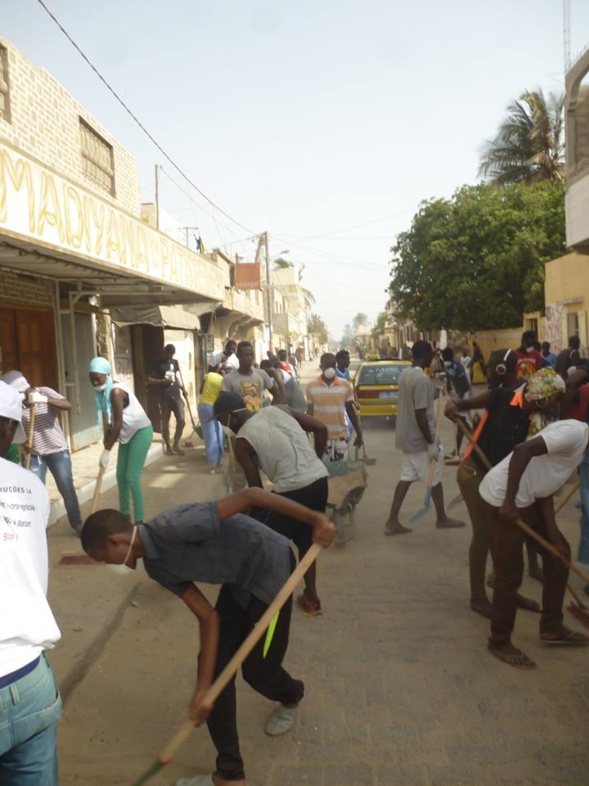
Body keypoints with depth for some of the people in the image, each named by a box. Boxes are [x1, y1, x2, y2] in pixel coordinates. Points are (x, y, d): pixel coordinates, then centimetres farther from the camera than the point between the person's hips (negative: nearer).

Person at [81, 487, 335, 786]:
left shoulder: (174, 527, -31)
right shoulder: (156, 566, -2)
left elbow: (247, 496, -33)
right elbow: (208, 616, -2)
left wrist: (313, 518, -33)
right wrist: (203, 687, -5)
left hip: (271, 567, -8)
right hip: (238, 580, 8)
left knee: (257, 669, 6)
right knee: (215, 666, 5)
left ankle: (292, 698, 42)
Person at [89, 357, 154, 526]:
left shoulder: (116, 391, -25)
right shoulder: (104, 391, 1)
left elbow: (118, 423, -25)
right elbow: (109, 419, 6)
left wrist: (107, 450, -21)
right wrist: (107, 437, -6)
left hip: (140, 432, -9)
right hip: (127, 434, 9)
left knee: (132, 477, -11)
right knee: (120, 475, 11)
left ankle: (139, 521, -2)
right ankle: (125, 515, 25)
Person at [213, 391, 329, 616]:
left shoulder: (243, 440, -1)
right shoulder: (277, 410, 13)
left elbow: (256, 487, 3)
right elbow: (321, 428, 11)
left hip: (292, 490, -7)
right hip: (320, 481, 7)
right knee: (306, 541, 26)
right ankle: (311, 598, 35)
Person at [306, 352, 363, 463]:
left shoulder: (345, 385, 0)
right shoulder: (311, 386, -3)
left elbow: (350, 410, 7)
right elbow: (310, 412, 5)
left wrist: (359, 433, 9)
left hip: (341, 436, 1)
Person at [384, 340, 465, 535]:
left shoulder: (405, 375, 7)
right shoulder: (422, 380, -23)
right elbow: (420, 414, -24)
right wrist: (431, 443, -19)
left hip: (407, 437, 8)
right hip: (419, 439, -8)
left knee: (406, 477, 11)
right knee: (435, 479, 9)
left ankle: (392, 521, 9)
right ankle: (442, 519, 26)